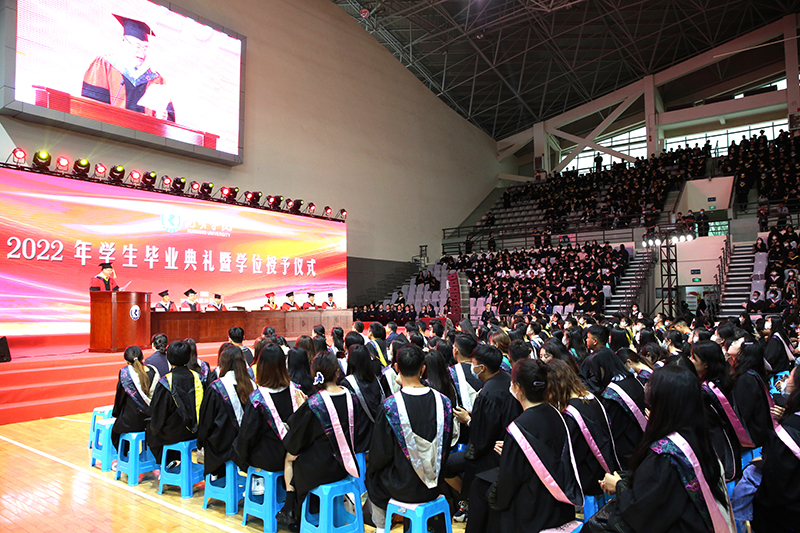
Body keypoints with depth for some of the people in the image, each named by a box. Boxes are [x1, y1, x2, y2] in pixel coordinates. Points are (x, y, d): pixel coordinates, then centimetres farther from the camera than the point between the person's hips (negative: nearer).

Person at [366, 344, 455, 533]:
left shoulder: (390, 406, -24)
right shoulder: (443, 402, -13)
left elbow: (380, 454, -12)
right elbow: (446, 448, 1)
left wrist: (373, 470, 9)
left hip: (402, 488, -3)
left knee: (372, 477, 27)